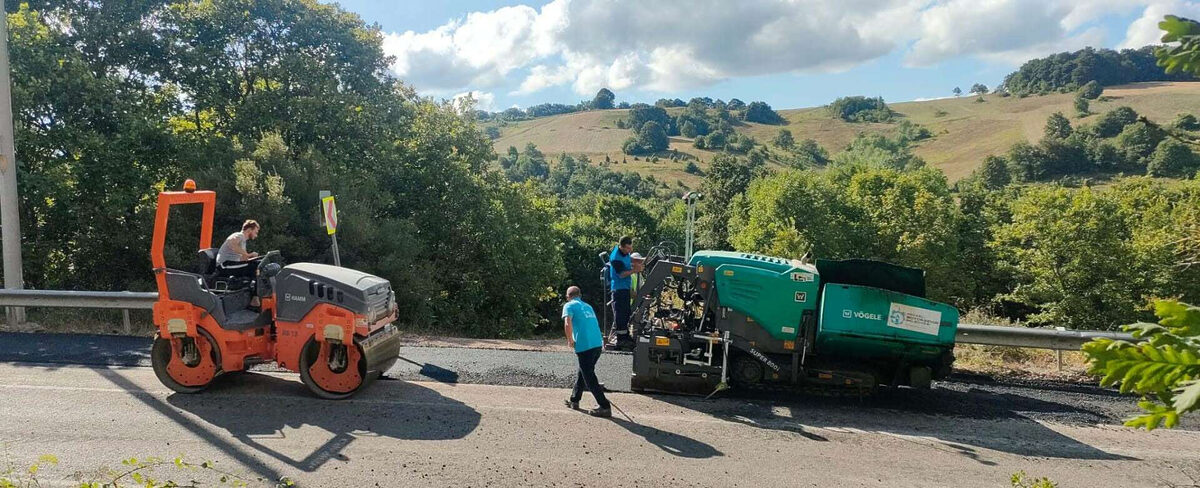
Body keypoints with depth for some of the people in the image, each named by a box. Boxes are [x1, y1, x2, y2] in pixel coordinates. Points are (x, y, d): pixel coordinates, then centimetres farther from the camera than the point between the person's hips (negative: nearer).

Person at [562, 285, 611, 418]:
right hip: (598, 344, 7)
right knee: (582, 372, 23)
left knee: (589, 378, 0)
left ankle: (605, 407, -2)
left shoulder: (569, 306, 1)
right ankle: (574, 400, 34)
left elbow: (567, 324, -16)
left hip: (584, 346, -7)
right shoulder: (587, 306, 22)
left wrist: (570, 341, -4)